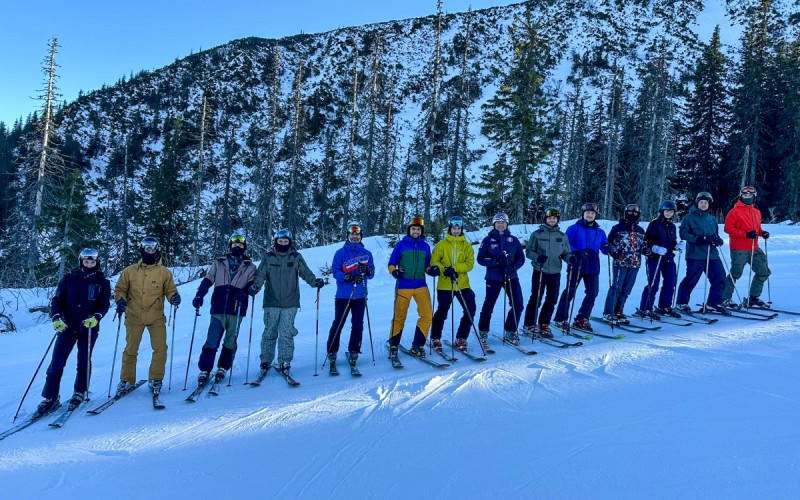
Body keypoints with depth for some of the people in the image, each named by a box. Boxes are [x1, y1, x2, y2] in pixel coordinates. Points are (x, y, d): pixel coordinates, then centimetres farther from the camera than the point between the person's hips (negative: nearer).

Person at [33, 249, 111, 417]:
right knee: (57, 362, -2)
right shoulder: (69, 279, 3)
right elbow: (57, 300, 2)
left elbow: (104, 304, -1)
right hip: (67, 326, 1)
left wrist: (96, 317, -20)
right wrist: (56, 318, -14)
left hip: (89, 328, -1)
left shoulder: (103, 283, 2)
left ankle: (79, 393, 24)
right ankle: (50, 398, 7)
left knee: (84, 362, 6)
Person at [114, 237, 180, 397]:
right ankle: (126, 381, 22)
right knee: (130, 350, 7)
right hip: (134, 317, 1)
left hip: (156, 318, -1)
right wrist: (120, 300, -8)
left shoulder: (164, 272, 2)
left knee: (160, 348, -7)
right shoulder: (130, 271, 5)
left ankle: (155, 379, 8)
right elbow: (120, 289, 11)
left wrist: (174, 297, -18)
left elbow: (170, 291, 3)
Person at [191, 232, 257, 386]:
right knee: (212, 340, -4)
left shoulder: (249, 267, 11)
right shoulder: (219, 263, 12)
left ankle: (223, 368, 22)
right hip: (218, 308, 0)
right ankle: (204, 370, 6)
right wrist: (199, 295, -7)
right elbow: (207, 280, 8)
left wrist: (244, 292, -19)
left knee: (230, 341, 7)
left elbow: (252, 284, 2)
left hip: (236, 309, 0)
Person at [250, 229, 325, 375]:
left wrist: (315, 281, -16)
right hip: (271, 303, 1)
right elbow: (260, 274, 1)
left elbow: (306, 273, 2)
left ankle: (284, 362, 5)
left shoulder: (296, 257, 5)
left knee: (286, 333, -4)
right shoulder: (268, 257, 5)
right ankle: (265, 361, 21)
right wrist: (255, 286, -17)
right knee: (269, 332, 8)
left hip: (290, 303, -1)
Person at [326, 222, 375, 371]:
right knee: (337, 324, 0)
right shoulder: (340, 253, 2)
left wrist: (367, 270, -18)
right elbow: (336, 272, -8)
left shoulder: (367, 254, 10)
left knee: (358, 325, 4)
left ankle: (353, 353, 15)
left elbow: (372, 274, 4)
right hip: (343, 295, -2)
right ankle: (332, 353, 9)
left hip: (360, 296, 3)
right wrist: (349, 277, -24)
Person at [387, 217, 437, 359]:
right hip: (403, 286, -3)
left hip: (421, 285, 3)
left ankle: (417, 345, 8)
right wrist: (394, 271, -17)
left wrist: (432, 270, -4)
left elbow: (427, 266, 17)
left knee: (427, 315, -6)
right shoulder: (401, 244, 3)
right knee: (399, 317, 2)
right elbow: (391, 263, 3)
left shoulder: (425, 246, 12)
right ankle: (393, 345, 18)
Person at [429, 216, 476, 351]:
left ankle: (461, 338, 13)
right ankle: (435, 338, 22)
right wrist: (445, 269, -21)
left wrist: (454, 268, -19)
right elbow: (434, 261, -4)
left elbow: (470, 264, -4)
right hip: (445, 285, -2)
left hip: (463, 284, 2)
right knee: (442, 312, 2)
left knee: (470, 310, -4)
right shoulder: (442, 244, 2)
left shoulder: (467, 245, 7)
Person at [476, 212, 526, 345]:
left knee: (518, 305, -4)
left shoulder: (513, 240, 8)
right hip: (494, 278, -2)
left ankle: (510, 332, 13)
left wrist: (514, 266, -12)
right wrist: (496, 262, -17)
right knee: (488, 305, 4)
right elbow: (480, 258, -2)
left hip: (511, 277, 2)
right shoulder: (488, 240, 2)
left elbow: (521, 258, 8)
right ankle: (483, 331, 23)